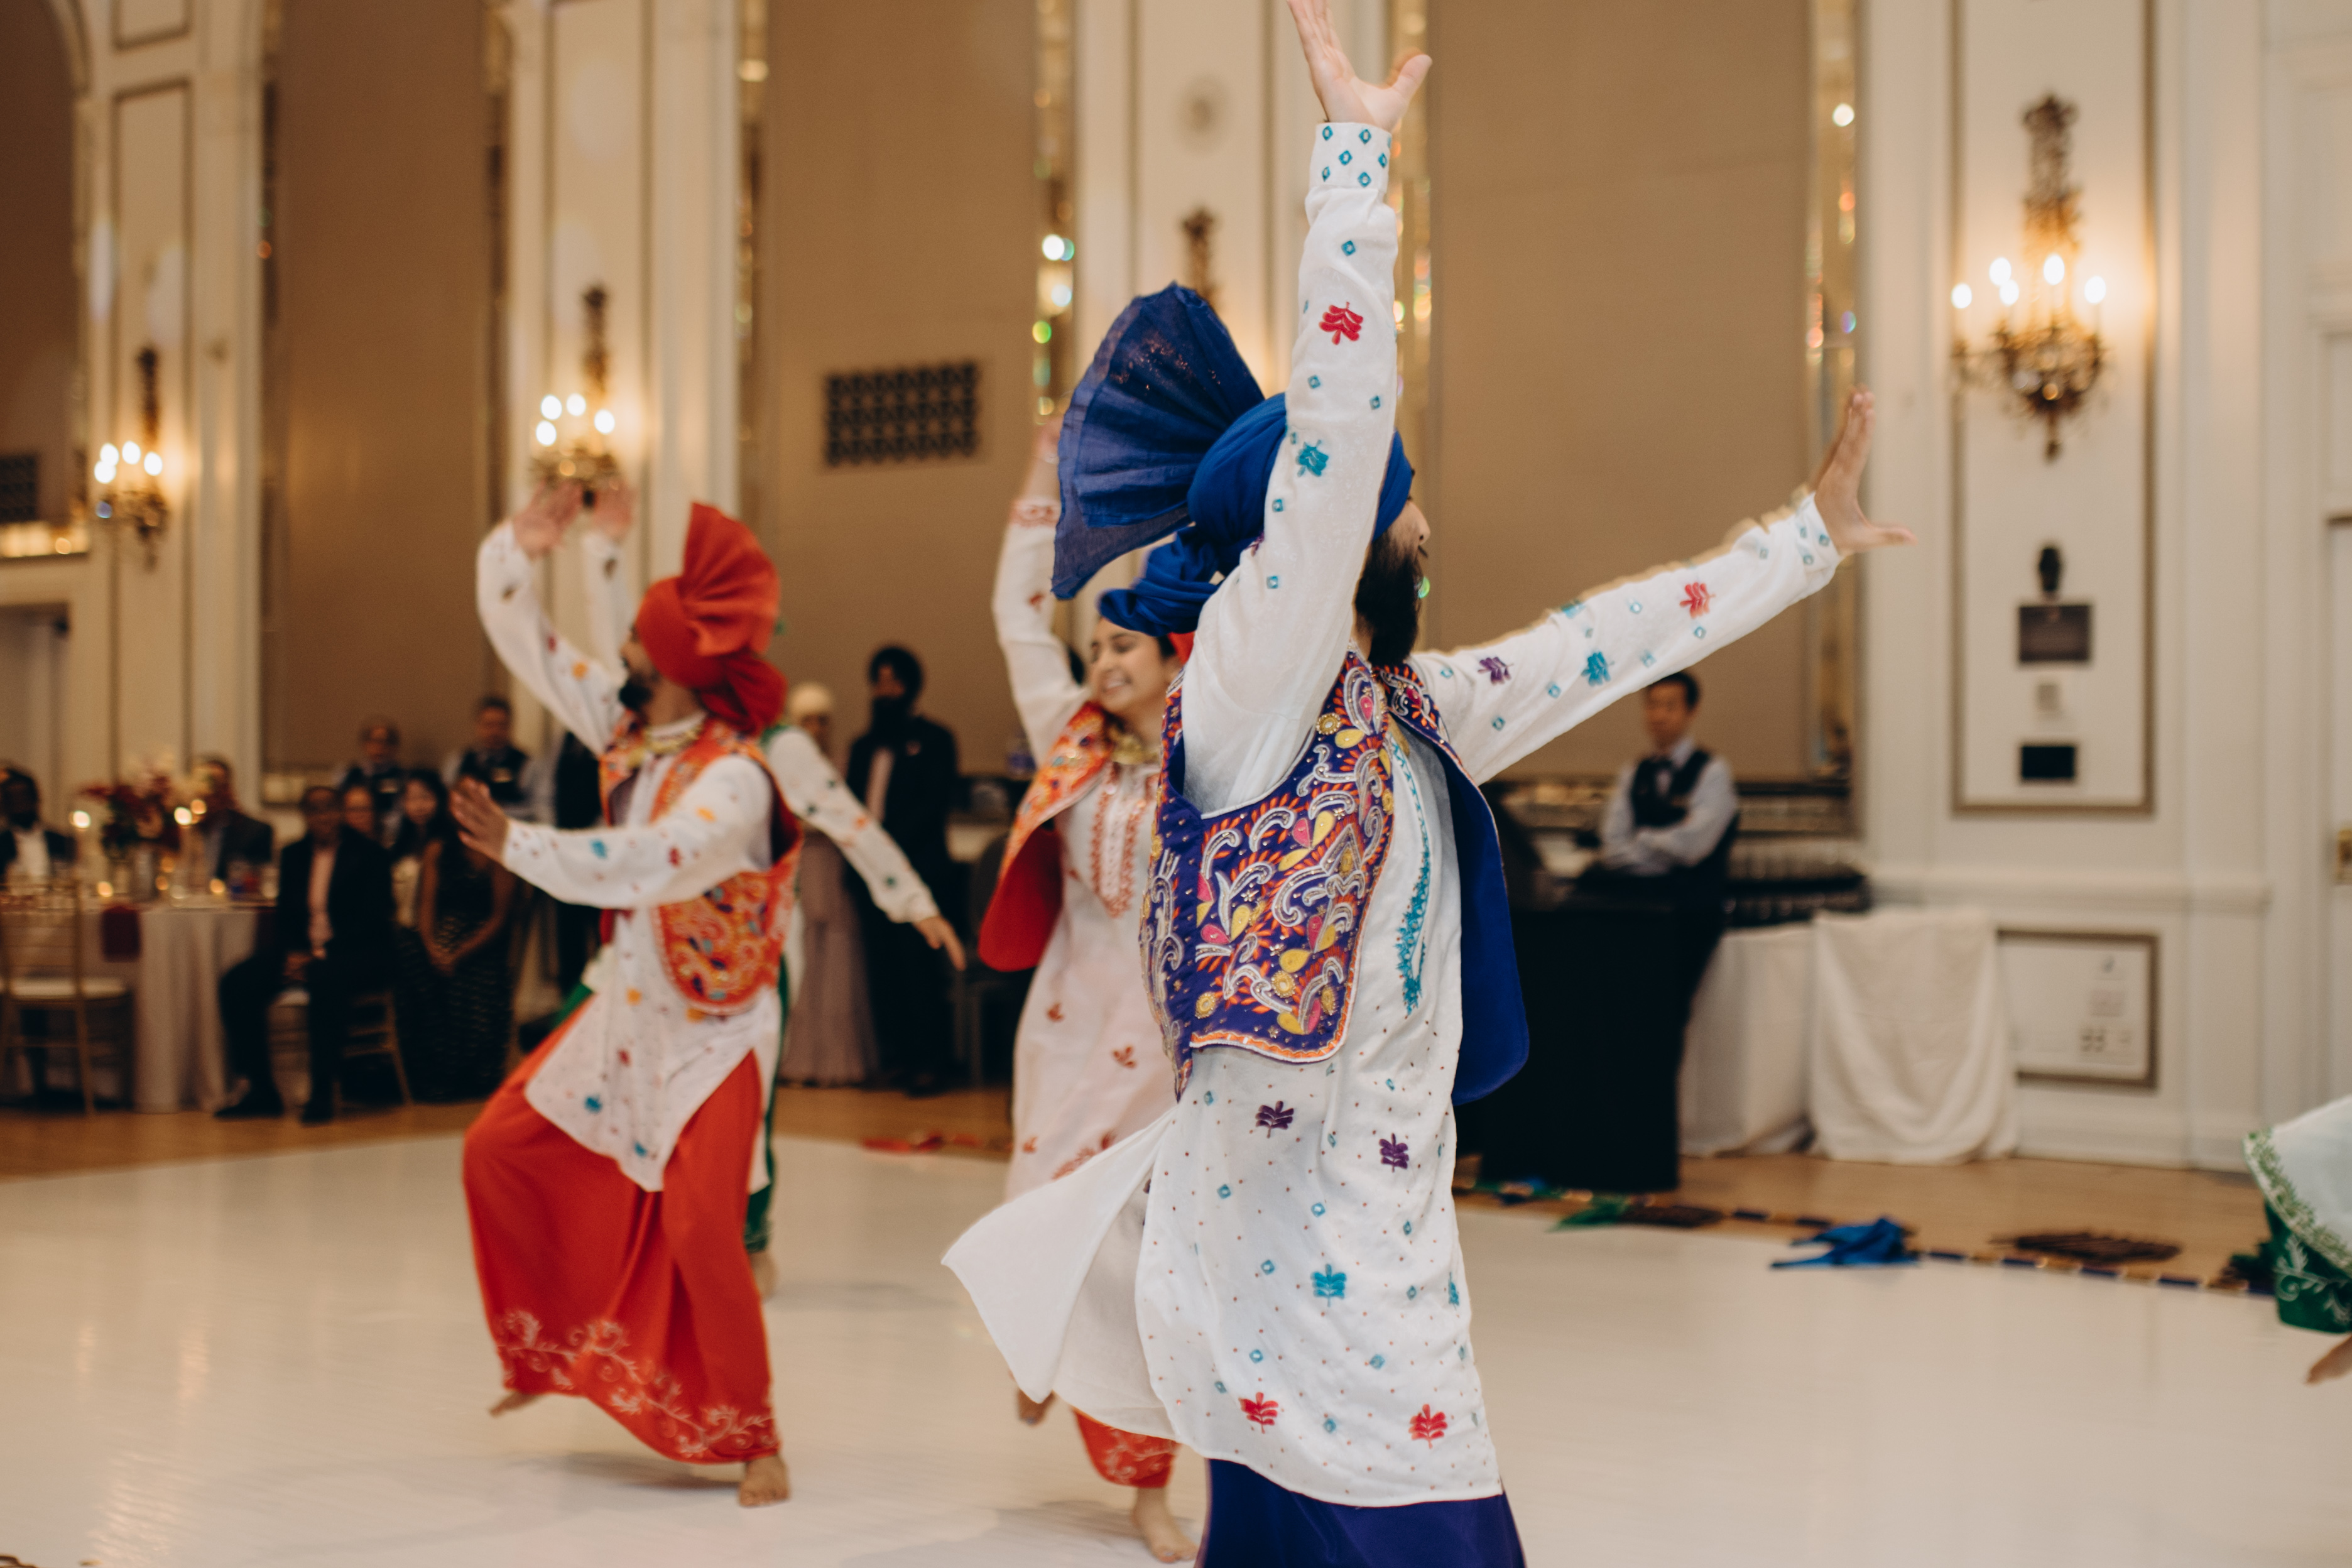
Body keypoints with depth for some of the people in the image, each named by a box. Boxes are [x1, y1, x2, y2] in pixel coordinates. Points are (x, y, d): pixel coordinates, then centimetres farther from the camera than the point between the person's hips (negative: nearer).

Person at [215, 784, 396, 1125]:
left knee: (325, 979, -39)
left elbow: (373, 921, -11)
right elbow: (285, 917, 14)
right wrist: (292, 953, -8)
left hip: (358, 953, -6)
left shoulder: (369, 854, -3)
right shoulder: (293, 855, 14)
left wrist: (320, 955, -20)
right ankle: (262, 1091, -9)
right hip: (302, 951, 6)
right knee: (237, 984, -16)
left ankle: (322, 1094, -32)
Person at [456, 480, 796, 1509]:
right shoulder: (627, 726, -1)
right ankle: (552, 1349, 28)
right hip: (626, 1011, 8)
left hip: (710, 1036, -8)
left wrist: (516, 847, -36)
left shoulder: (735, 779, -25)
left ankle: (754, 1439, 3)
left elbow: (647, 868, -40)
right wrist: (517, 550, -11)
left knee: (701, 1235, -13)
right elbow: (528, 648, 4)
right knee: (499, 1150, 11)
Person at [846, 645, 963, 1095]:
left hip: (917, 871, -6)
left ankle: (930, 1062, -4)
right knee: (882, 971, 4)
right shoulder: (863, 747, 22)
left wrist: (891, 840, -16)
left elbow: (936, 802, -7)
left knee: (920, 968, -8)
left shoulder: (933, 740, 3)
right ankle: (895, 1058, 10)